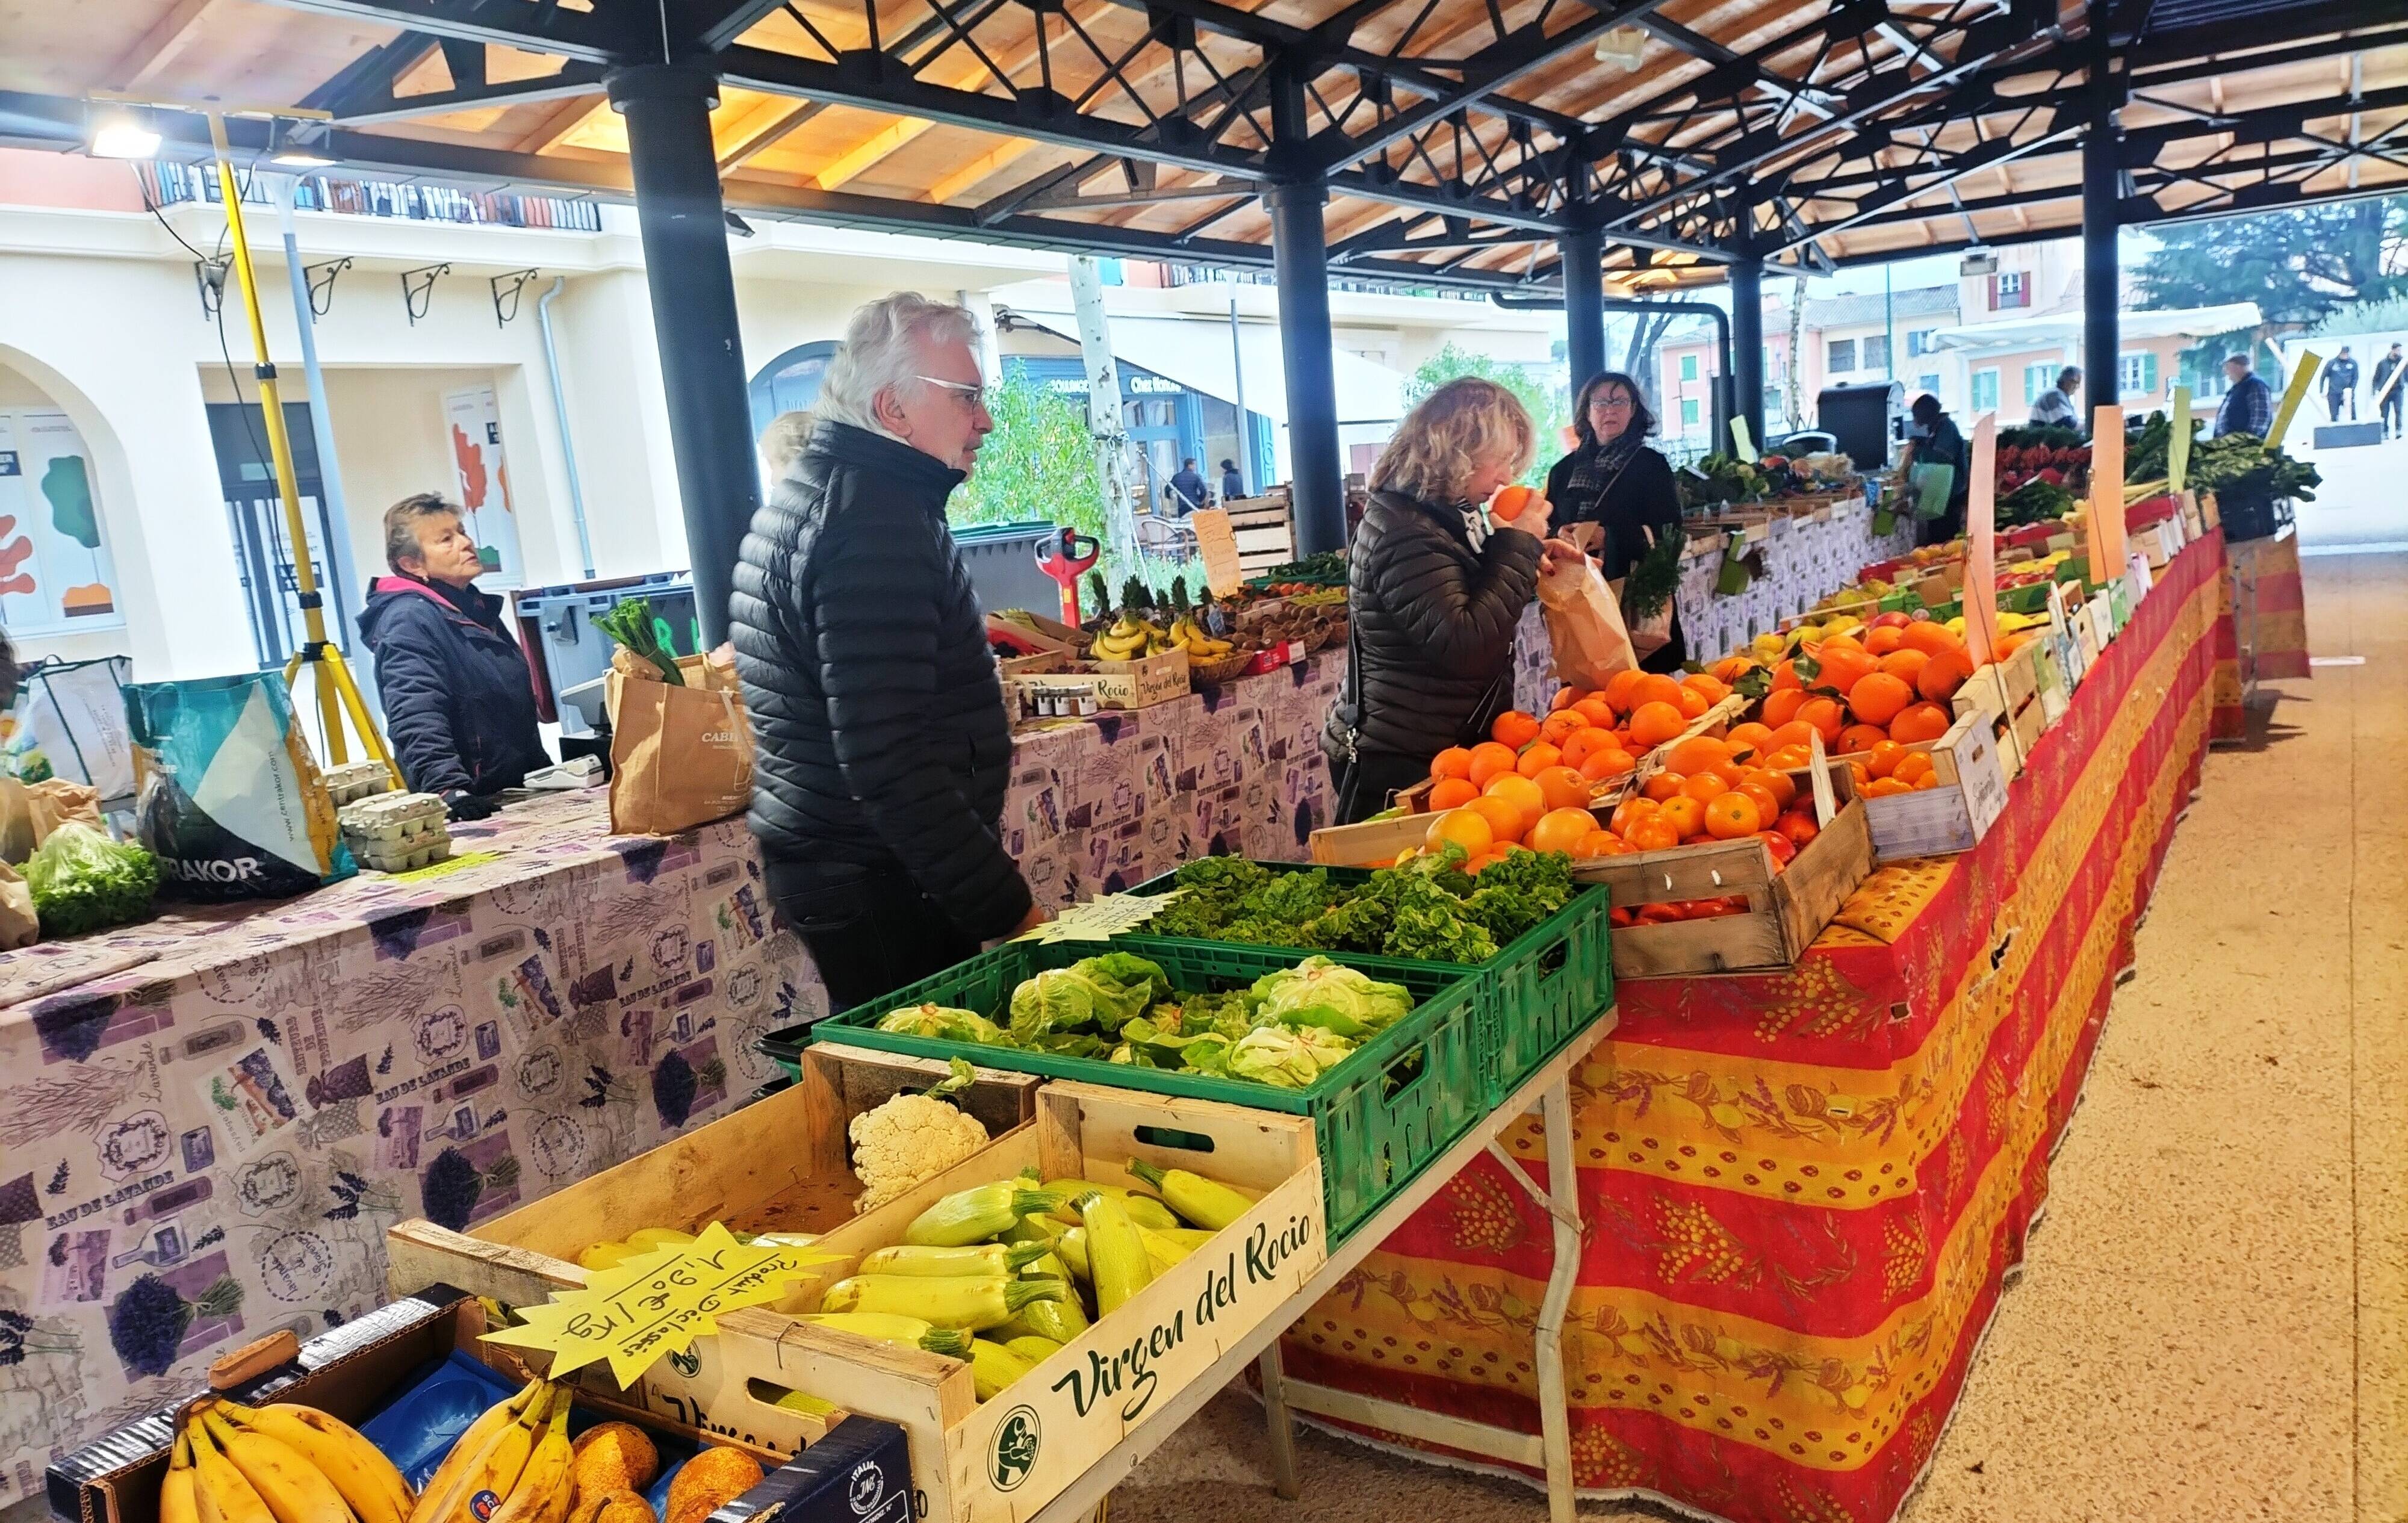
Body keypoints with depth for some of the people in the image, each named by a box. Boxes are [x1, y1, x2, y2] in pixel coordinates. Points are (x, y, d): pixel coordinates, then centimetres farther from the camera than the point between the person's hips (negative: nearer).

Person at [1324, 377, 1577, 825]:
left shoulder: (1445, 515, 10)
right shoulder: (1401, 531, -21)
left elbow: (1481, 598, 26)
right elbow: (1465, 645, -29)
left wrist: (1529, 555, 7)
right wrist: (1520, 547, -19)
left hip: (1447, 751, 10)